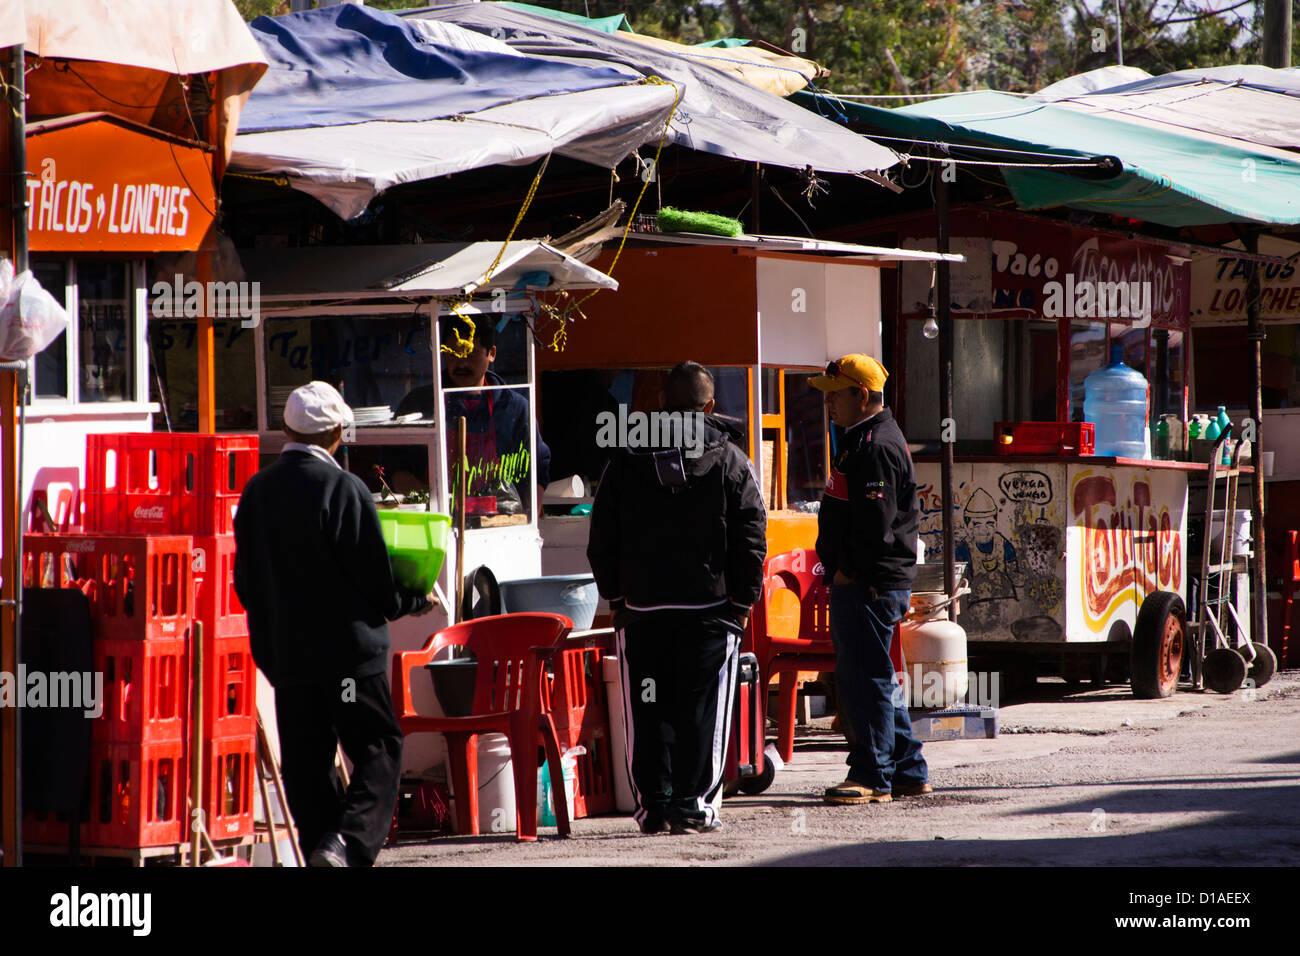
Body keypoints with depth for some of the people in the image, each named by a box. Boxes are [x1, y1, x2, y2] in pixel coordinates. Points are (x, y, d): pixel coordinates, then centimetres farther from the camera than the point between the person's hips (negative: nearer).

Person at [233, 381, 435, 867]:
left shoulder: (257, 491, 4)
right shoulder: (344, 488, -14)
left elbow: (245, 579, 11)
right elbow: (374, 577, -11)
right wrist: (414, 602, 8)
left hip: (282, 650, 5)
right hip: (349, 646, -5)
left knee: (306, 759, 10)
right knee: (378, 749, 0)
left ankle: (318, 845, 9)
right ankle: (350, 841, -18)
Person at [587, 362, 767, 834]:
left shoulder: (626, 460, 5)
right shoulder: (729, 461, -1)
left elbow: (602, 539, 8)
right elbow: (750, 539, -2)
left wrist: (615, 597, 15)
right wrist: (742, 601, 5)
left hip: (643, 606, 2)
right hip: (709, 608, -1)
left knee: (649, 710, 6)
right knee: (701, 709, 1)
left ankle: (653, 805, 5)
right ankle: (694, 806, -2)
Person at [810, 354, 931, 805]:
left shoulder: (877, 446, -16)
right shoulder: (862, 439, 18)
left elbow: (876, 525, -22)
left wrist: (848, 571, -16)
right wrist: (840, 573, 17)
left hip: (871, 583, -11)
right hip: (857, 583, 11)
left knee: (864, 678, -8)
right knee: (874, 679, 15)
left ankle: (872, 776, -5)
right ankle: (908, 772, 22)